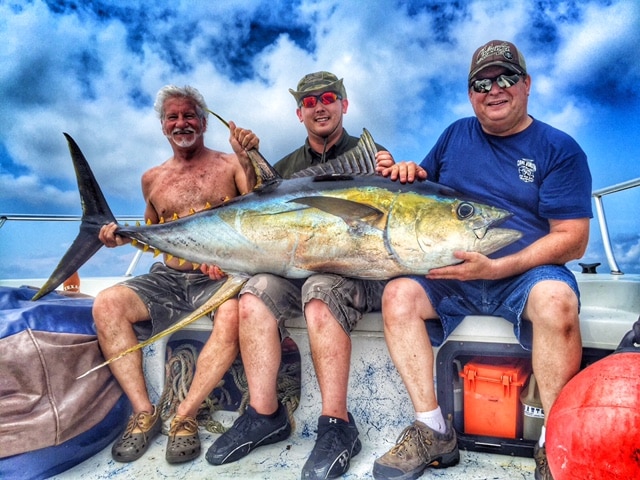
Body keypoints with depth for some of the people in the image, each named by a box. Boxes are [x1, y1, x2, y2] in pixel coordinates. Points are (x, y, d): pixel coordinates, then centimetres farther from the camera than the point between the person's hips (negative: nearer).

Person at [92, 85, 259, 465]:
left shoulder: (230, 165, 5)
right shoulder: (153, 179, 16)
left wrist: (249, 162, -20)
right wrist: (123, 235, 8)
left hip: (219, 277, -3)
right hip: (167, 278, 4)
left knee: (234, 315, -35)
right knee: (106, 305, -20)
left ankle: (186, 415, -18)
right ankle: (144, 412, -11)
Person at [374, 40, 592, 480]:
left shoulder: (559, 149, 1)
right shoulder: (456, 135, 14)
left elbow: (572, 240, -7)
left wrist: (496, 268, -20)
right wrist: (406, 174, -5)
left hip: (527, 273, -3)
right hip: (449, 275, 3)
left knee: (556, 300, -34)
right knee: (398, 295, -22)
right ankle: (434, 433, -12)